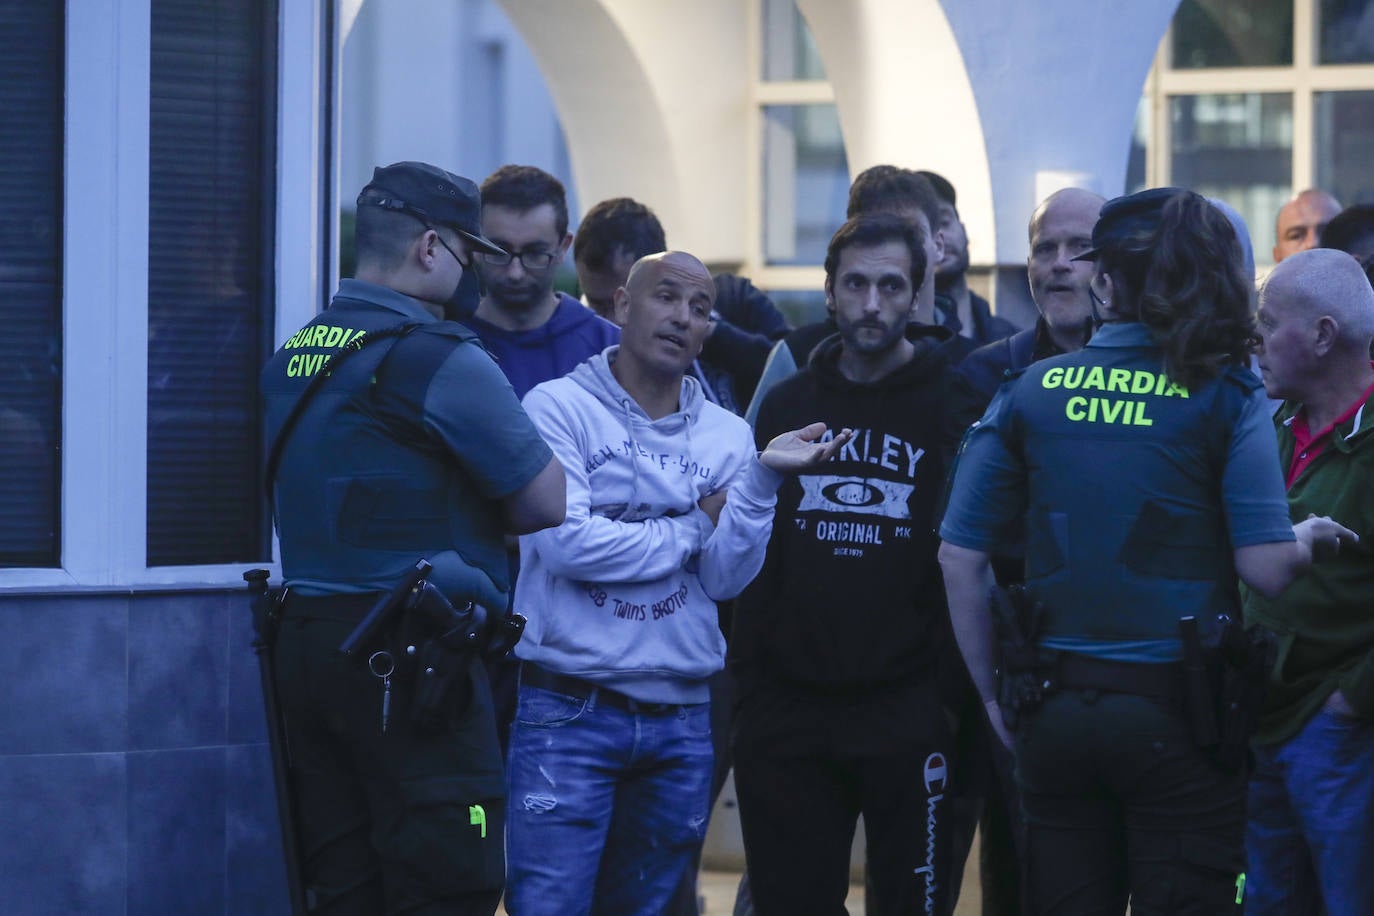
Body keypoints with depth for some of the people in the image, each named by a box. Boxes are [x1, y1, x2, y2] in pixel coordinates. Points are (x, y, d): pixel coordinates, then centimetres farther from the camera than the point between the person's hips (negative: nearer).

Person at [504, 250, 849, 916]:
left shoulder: (725, 436, 9)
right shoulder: (558, 407, -4)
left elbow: (726, 579, 1)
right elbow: (566, 543, -17)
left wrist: (762, 478, -14)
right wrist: (694, 528, -5)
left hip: (681, 723, 5)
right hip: (568, 711, -4)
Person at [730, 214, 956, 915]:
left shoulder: (951, 404, -2)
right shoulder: (787, 405, 10)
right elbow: (755, 560, 13)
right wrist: (747, 685, 6)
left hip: (907, 715, -4)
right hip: (789, 712, 4)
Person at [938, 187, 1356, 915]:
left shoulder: (1029, 392, 2)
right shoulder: (1225, 398, -5)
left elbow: (959, 559, 1)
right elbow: (1265, 569, -12)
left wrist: (992, 691, 10)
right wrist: (1307, 540, 10)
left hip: (1056, 711, 3)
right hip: (1175, 712, -3)